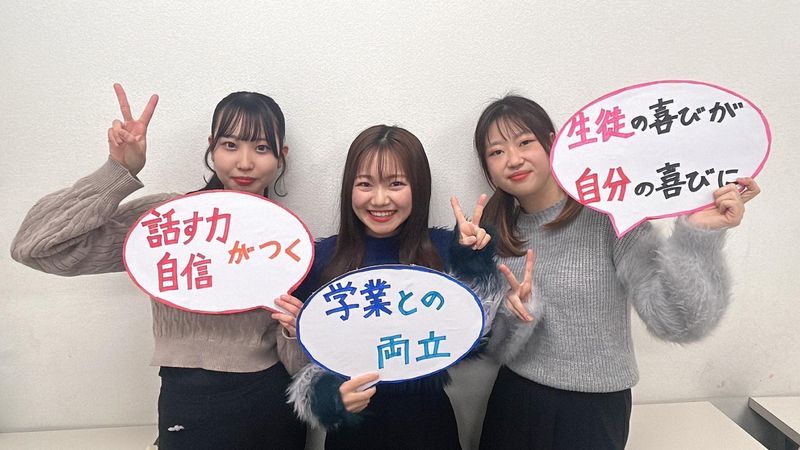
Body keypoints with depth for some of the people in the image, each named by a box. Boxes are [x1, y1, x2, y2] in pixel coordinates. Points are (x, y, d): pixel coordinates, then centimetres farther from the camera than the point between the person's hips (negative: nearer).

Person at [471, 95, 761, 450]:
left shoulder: (610, 218, -15)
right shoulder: (496, 234, -3)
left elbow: (676, 323, -22)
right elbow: (496, 348, -5)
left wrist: (698, 237, -33)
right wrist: (515, 314, -24)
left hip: (594, 409, -3)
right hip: (513, 401, 3)